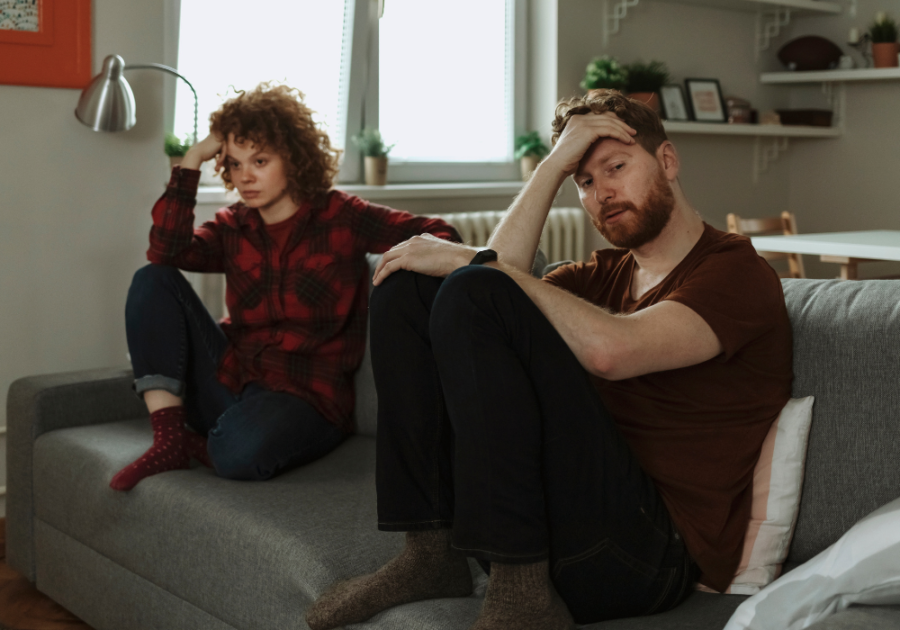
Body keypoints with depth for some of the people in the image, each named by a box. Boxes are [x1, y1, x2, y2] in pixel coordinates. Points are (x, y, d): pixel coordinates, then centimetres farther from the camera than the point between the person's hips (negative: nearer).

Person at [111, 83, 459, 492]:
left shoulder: (340, 217, -1)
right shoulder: (233, 228, 9)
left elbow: (438, 233, -7)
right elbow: (165, 252, -10)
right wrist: (191, 162, -8)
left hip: (305, 397, -5)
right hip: (230, 379, 5)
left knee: (240, 452, -39)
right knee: (153, 280, -12)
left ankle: (200, 446, 0)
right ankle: (168, 439, -17)